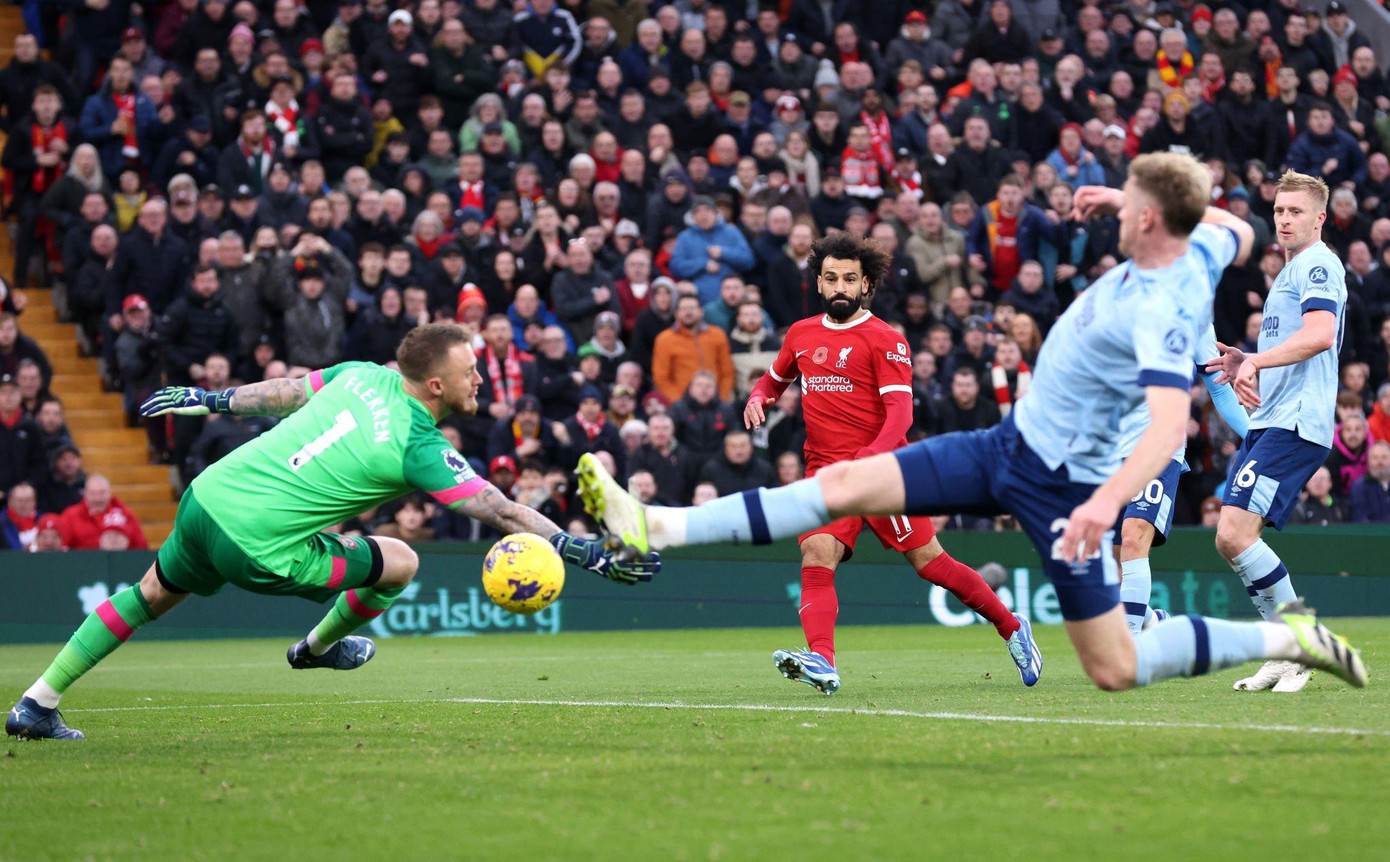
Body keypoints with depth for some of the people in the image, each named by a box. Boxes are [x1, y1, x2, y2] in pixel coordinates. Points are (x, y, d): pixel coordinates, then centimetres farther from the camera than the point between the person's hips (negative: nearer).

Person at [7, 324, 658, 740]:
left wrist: (208, 399, 33)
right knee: (400, 563, 8)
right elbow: (503, 513, -13)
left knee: (152, 594, 30)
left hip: (206, 497, 7)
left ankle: (36, 705, 31)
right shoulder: (418, 450, -14)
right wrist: (592, 555, -8)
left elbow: (284, 391, 19)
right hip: (258, 549, -7)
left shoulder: (365, 377, 4)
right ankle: (320, 646, 34)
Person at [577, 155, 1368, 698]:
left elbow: (1171, 423, -40)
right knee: (844, 485, 0)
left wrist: (1109, 499, -53)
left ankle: (1284, 638, 12)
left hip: (1060, 482, -9)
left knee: (1115, 671, -2)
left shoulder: (1158, 313, -28)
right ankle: (656, 528, -4)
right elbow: (1239, 233, 22)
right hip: (1016, 440, 9)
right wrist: (1128, 198, 18)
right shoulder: (1199, 250, -2)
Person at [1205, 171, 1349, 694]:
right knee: (1232, 540, 6)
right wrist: (1246, 363, 19)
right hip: (1268, 422, 10)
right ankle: (1286, 656, 11)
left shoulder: (1319, 265, -5)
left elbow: (1319, 335, -23)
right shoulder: (1290, 272, 26)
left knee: (1235, 533, -20)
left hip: (1295, 425, -10)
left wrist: (1256, 361, -26)